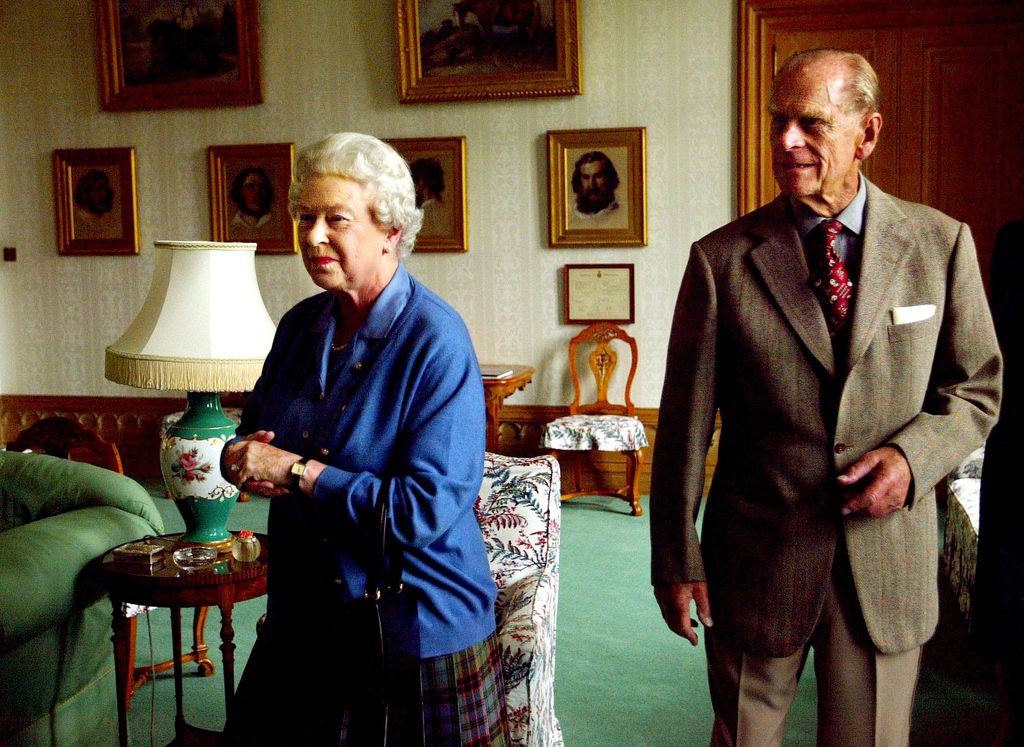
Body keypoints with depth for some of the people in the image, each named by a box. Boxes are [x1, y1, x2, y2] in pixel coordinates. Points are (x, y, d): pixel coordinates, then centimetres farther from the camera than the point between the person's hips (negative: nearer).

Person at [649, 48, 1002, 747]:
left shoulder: (941, 243, -2)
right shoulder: (723, 258, -7)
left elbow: (978, 386, 7)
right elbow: (685, 423, -4)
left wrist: (914, 454, -14)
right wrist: (676, 560, -3)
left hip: (888, 559, 1)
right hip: (756, 559, -1)